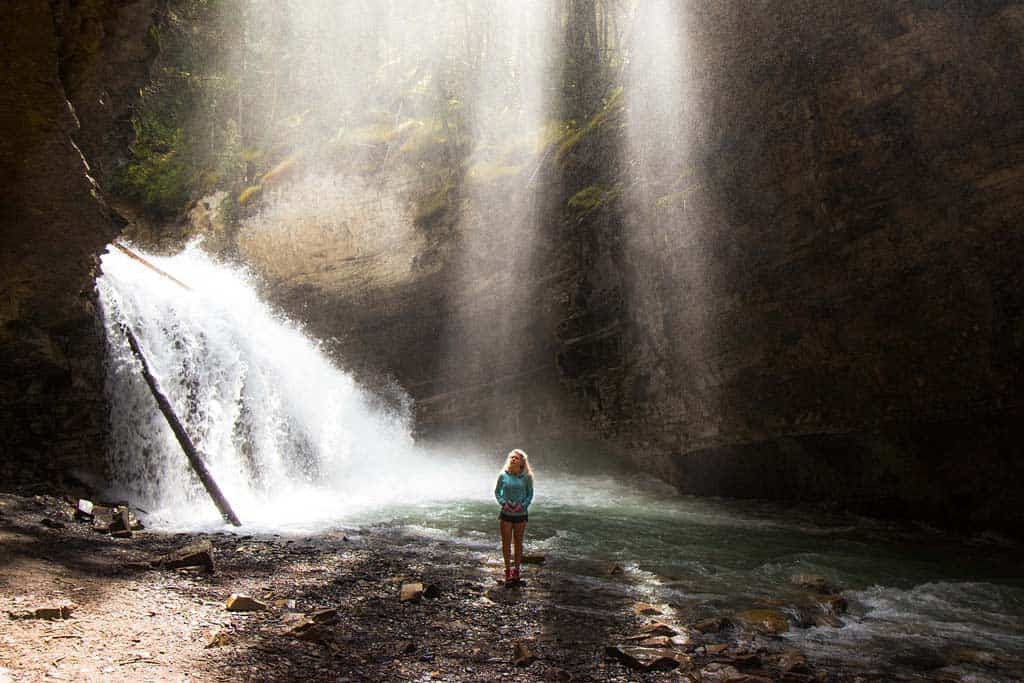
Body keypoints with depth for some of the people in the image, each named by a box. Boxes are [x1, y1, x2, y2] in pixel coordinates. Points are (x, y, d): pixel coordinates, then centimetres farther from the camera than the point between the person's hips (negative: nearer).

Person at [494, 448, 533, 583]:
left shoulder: (526, 477, -5)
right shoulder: (503, 475, -4)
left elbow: (530, 494, 3)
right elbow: (497, 492, 5)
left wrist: (523, 505, -12)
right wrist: (503, 503, -10)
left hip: (520, 514, 0)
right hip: (506, 513, 0)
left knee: (518, 542, 10)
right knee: (506, 542, 4)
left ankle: (516, 569, 22)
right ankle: (507, 569, 15)